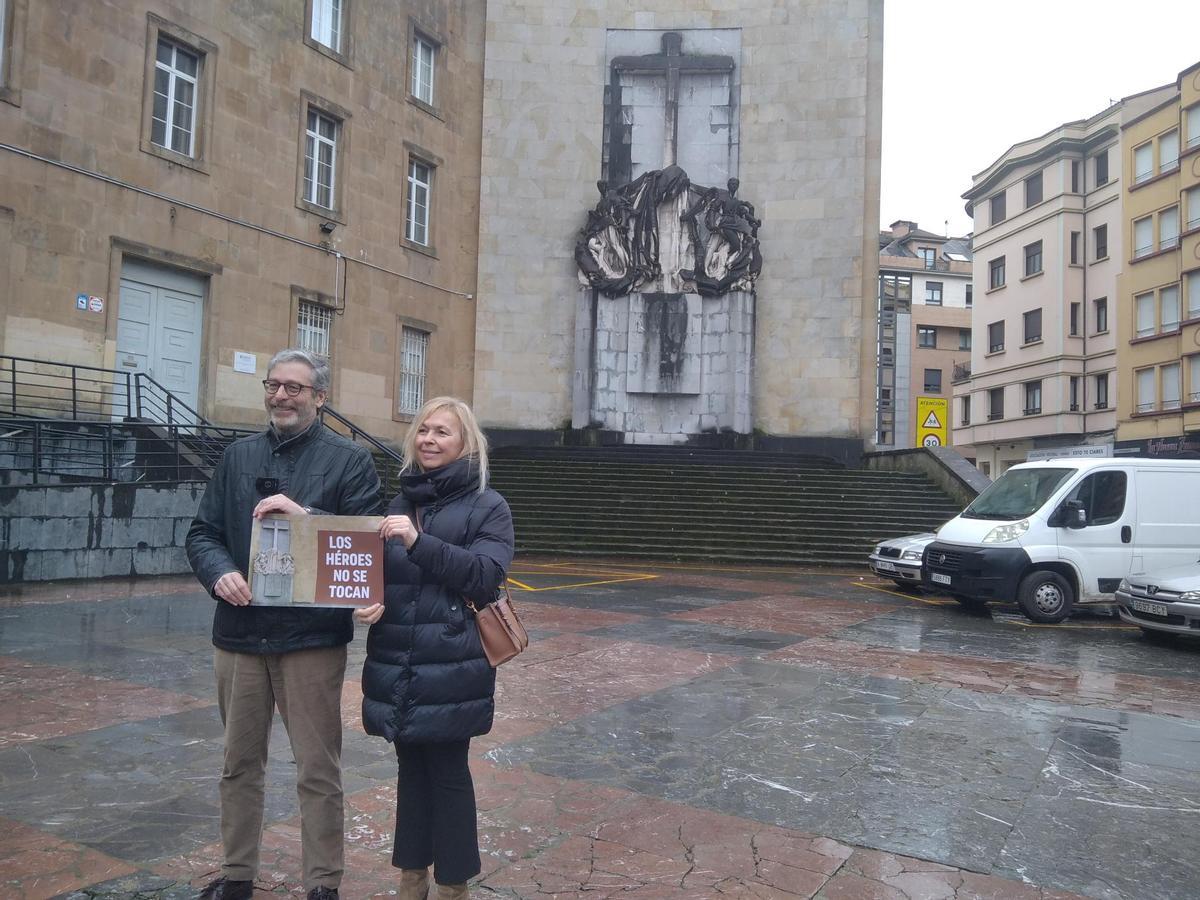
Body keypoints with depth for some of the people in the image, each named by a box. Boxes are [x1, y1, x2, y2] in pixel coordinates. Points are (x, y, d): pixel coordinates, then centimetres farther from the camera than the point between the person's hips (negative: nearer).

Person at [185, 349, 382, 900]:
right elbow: (202, 533, 10)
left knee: (317, 770, 5)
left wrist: (304, 515, -22)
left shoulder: (349, 460, -2)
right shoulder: (238, 456, 11)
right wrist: (219, 572, -11)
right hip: (239, 632, 5)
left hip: (312, 636, -4)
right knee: (240, 762, 18)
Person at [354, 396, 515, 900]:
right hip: (396, 665, 5)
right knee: (411, 767, 15)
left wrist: (419, 542, -22)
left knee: (448, 770, 4)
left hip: (451, 668, -5)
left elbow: (485, 575, -14)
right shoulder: (398, 503, 12)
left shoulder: (488, 507, -2)